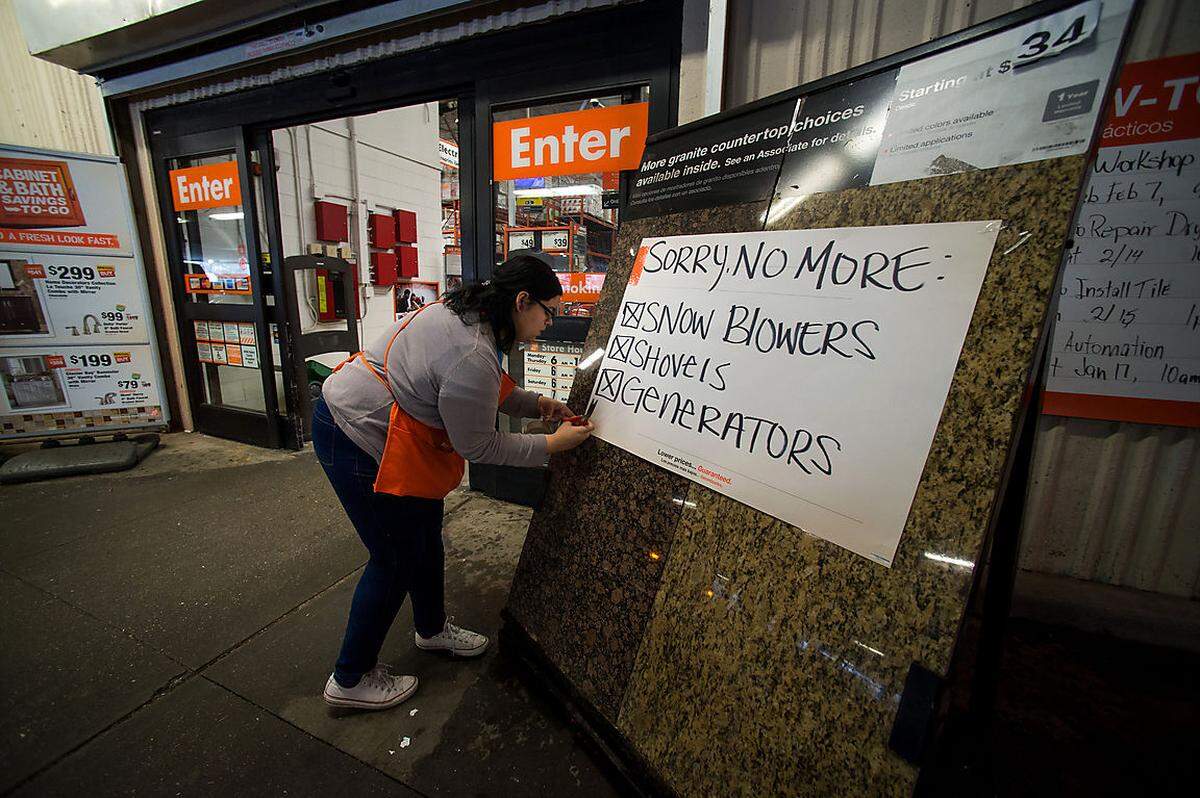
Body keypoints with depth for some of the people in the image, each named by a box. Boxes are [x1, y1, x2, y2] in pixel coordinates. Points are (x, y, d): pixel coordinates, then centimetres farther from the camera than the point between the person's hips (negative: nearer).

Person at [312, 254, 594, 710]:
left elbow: (489, 391, 13)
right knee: (396, 558, 4)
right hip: (357, 441, -10)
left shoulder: (469, 313, 0)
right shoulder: (473, 357, -31)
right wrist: (550, 445, -14)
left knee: (425, 537, 19)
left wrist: (536, 405, 0)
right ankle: (351, 680, 27)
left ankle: (432, 629, 42)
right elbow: (477, 446, -21)